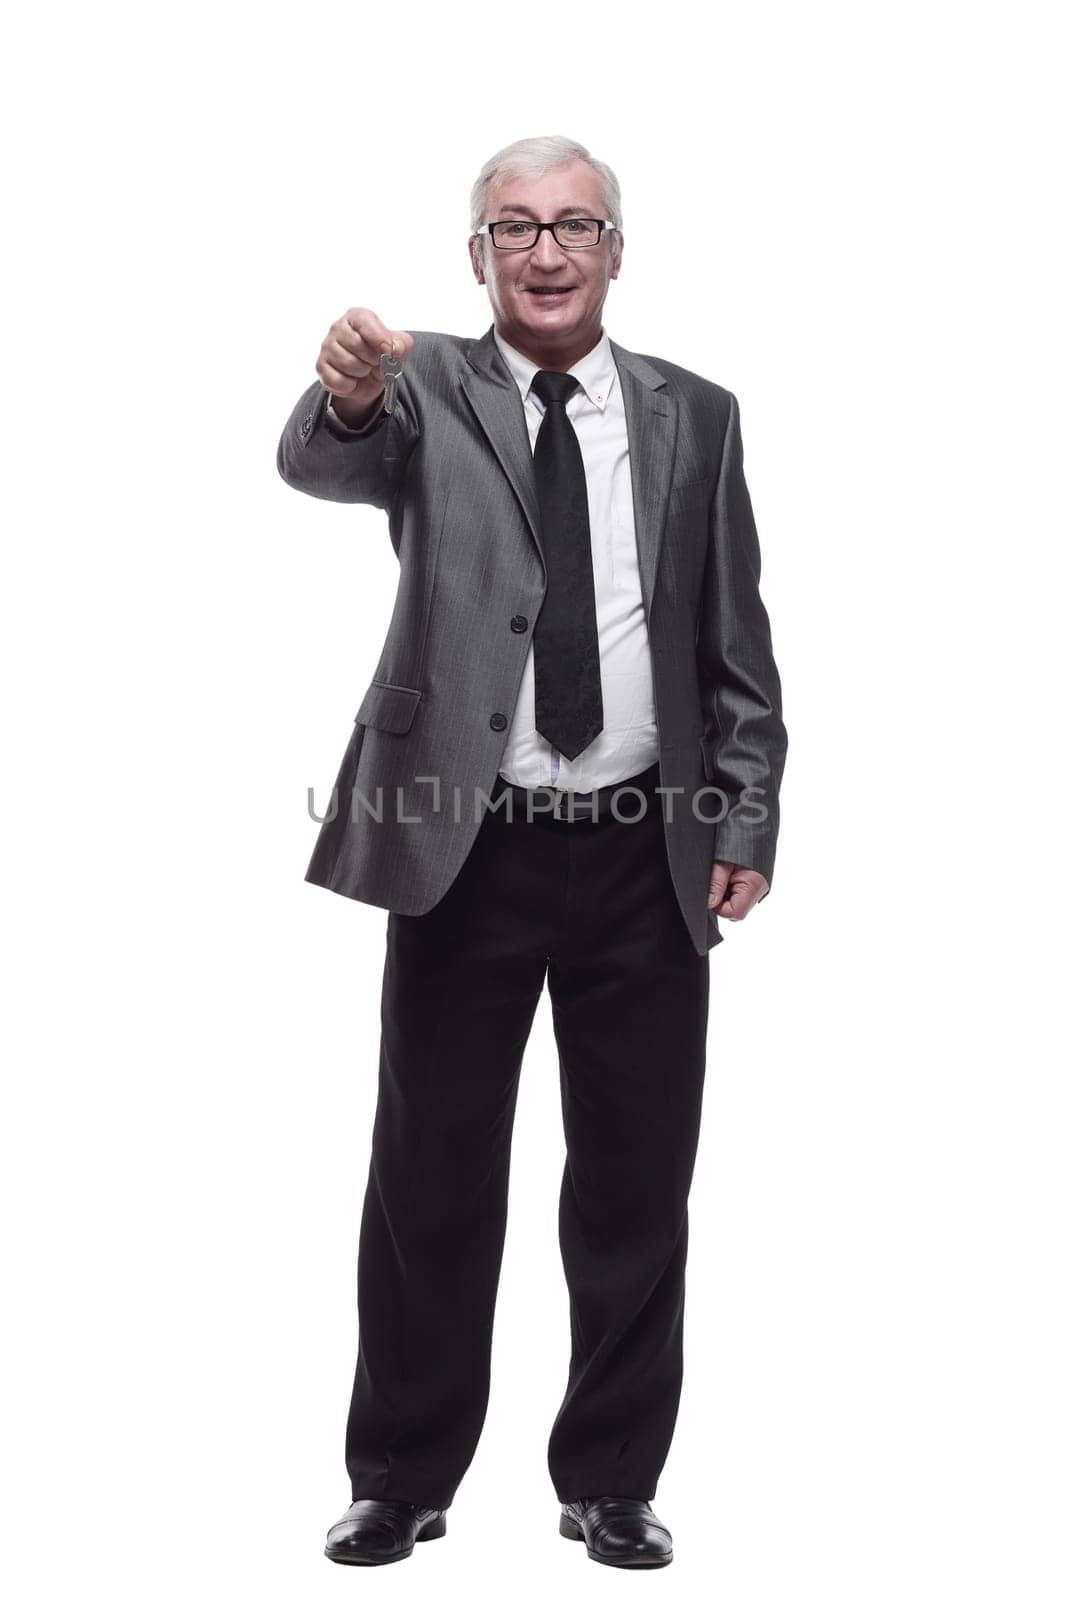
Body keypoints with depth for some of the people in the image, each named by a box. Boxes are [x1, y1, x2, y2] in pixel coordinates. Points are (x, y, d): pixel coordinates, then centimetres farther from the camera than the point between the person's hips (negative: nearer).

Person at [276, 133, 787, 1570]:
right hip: (466, 847, -2)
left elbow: (736, 647, 8)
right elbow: (321, 467, -22)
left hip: (646, 855, 2)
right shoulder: (429, 390, 1)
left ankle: (611, 1482, 25)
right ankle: (404, 1481, 23)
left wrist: (747, 823, 0)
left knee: (637, 1182, 9)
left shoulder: (694, 416, 7)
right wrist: (345, 396, -44)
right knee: (431, 1176, 8)